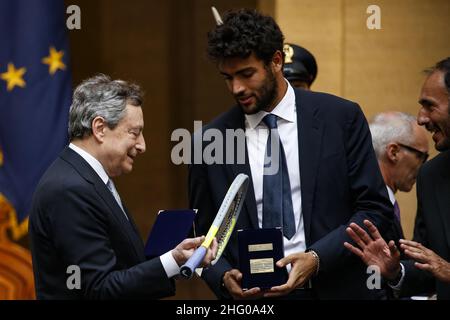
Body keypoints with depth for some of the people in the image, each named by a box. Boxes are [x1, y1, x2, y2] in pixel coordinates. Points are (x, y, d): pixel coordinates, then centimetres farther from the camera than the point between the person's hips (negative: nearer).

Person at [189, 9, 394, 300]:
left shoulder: (341, 118, -2)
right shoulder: (209, 141, 1)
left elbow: (376, 209, -3)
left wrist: (317, 258, -15)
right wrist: (224, 277, -12)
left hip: (334, 290, -1)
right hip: (251, 298, 1)